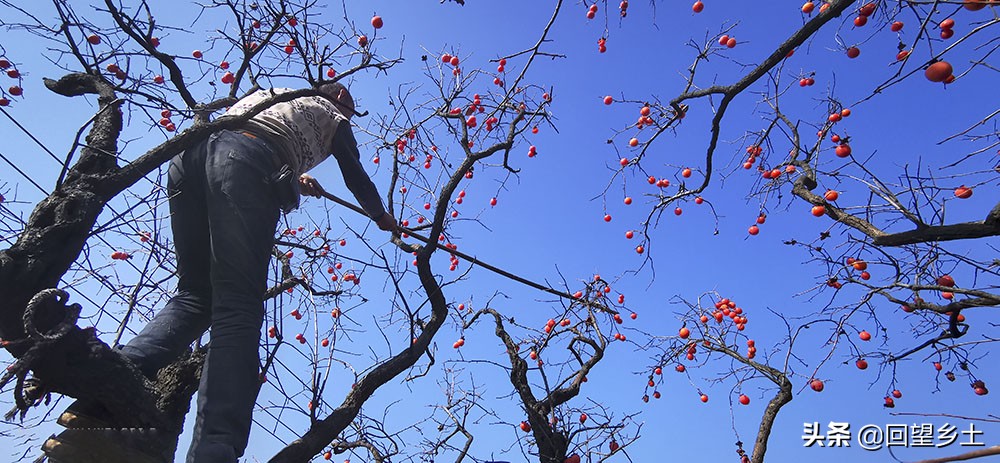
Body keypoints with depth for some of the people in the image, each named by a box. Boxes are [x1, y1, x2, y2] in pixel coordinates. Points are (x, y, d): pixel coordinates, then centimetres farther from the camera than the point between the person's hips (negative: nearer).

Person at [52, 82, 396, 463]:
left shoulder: (272, 95, 44)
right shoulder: (332, 114, 29)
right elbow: (356, 178, 31)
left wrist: (294, 179, 60)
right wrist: (382, 218, 48)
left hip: (190, 155, 6)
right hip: (246, 160, -6)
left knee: (195, 293, 9)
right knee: (238, 306, -17)